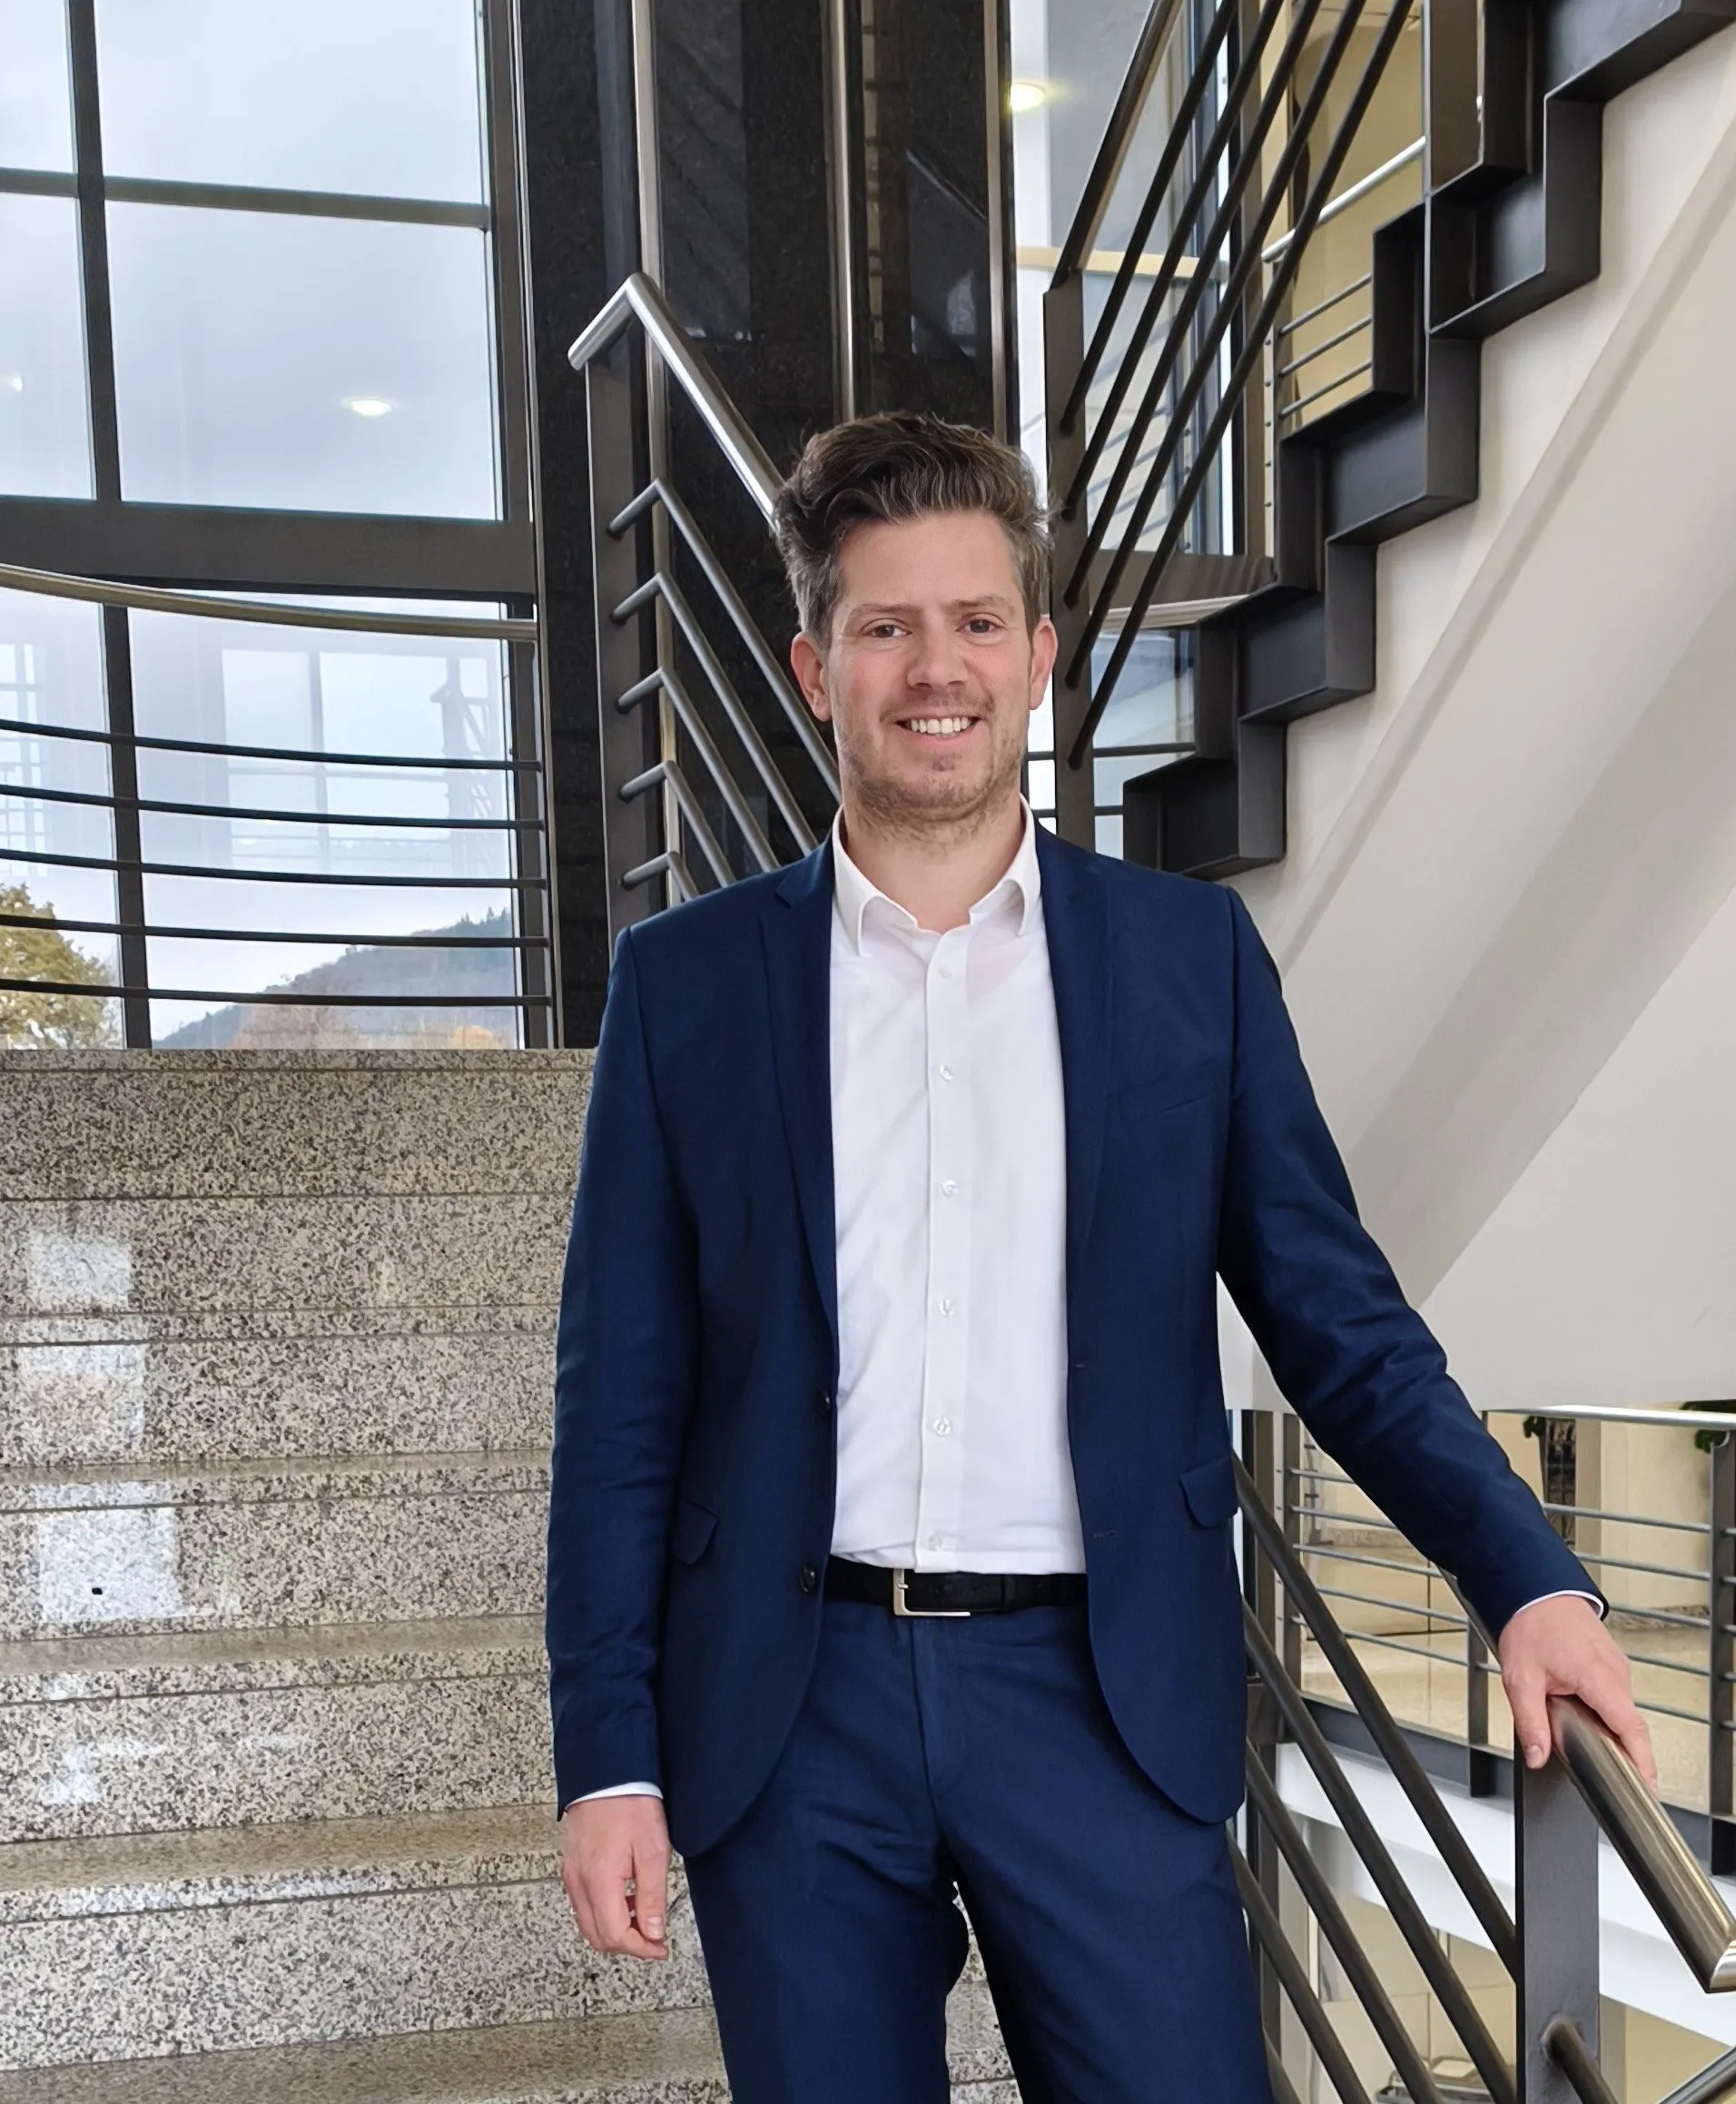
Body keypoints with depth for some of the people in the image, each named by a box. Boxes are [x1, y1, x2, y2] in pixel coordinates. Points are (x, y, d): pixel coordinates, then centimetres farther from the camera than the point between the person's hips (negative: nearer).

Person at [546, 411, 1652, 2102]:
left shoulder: (1192, 953, 5)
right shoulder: (687, 981, 4)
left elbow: (1335, 1315, 5)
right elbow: (620, 1403, 4)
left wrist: (1529, 1578, -8)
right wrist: (607, 1758, 0)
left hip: (1106, 1702, 0)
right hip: (793, 1710, 1)